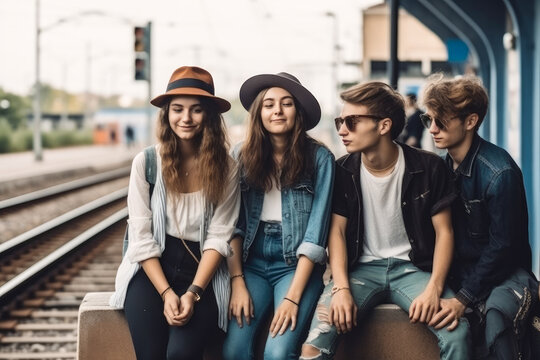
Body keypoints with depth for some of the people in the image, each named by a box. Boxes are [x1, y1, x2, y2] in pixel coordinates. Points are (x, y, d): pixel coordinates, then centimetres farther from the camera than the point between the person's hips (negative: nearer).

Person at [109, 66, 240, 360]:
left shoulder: (225, 168, -1)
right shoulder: (146, 162, -3)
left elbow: (218, 238, -4)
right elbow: (142, 237, -4)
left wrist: (193, 293, -15)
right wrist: (166, 293, -13)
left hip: (202, 272, 0)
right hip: (152, 269, 0)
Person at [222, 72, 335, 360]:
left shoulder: (319, 158, -6)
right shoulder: (243, 156, 3)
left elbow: (316, 231, -10)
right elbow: (233, 225, 2)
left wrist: (293, 296, -16)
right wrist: (237, 283, -9)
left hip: (296, 265, -2)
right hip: (252, 263, 2)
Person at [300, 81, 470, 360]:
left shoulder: (428, 167, -6)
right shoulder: (342, 171, -1)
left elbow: (444, 231, -2)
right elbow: (337, 231, 1)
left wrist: (434, 289, -17)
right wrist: (342, 288, -15)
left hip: (412, 268, 0)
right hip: (361, 268, 1)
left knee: (456, 331, -27)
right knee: (317, 336, -26)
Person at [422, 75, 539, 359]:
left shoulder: (499, 173, -18)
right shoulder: (443, 167, 4)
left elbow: (501, 246, -17)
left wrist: (463, 299, -21)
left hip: (504, 275, -7)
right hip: (459, 271, 7)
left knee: (496, 325, -37)